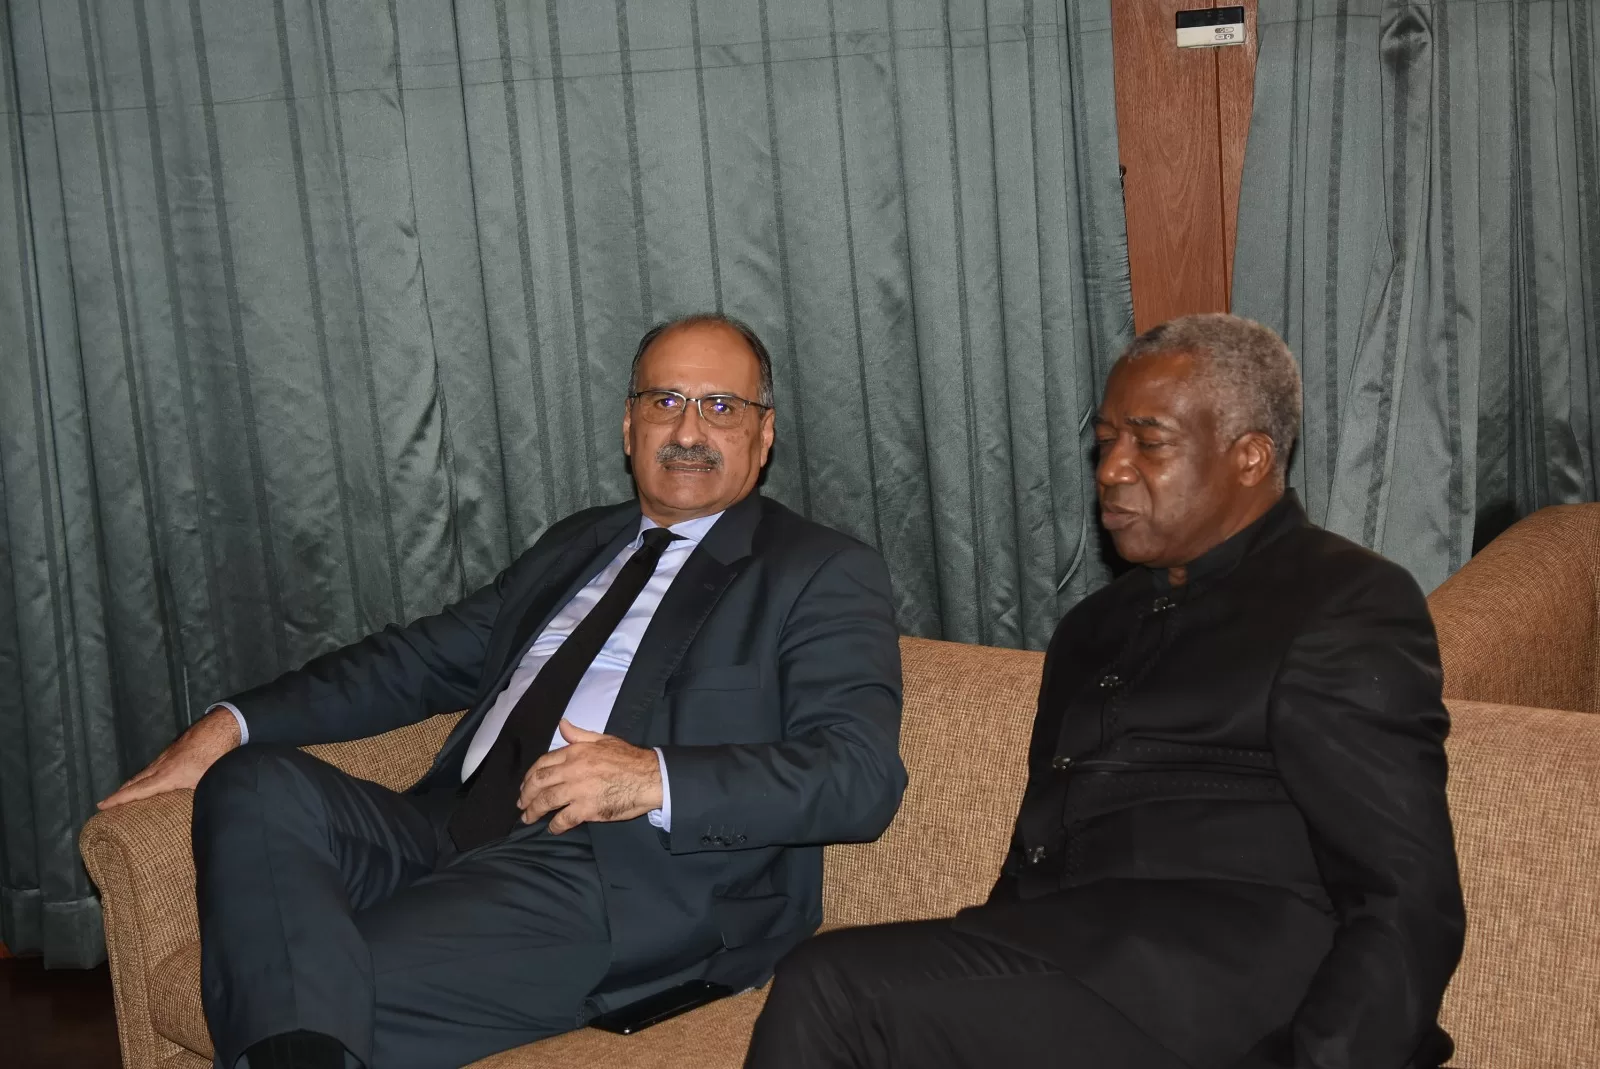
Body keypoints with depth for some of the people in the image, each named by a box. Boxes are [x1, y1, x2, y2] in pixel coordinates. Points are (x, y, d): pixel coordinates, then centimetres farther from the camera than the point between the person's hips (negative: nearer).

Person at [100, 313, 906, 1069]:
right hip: (454, 841, 7)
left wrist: (655, 778, -23)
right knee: (258, 783, -22)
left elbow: (861, 776, -9)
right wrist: (232, 724, 12)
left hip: (625, 883, -7)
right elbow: (422, 659, 26)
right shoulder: (576, 544, 26)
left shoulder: (823, 575, 5)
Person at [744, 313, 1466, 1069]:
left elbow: (1409, 906, -6)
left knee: (832, 989, -24)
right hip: (1061, 986, 7)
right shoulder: (1095, 626, 24)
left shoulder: (1349, 606, 2)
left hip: (1222, 1003, -6)